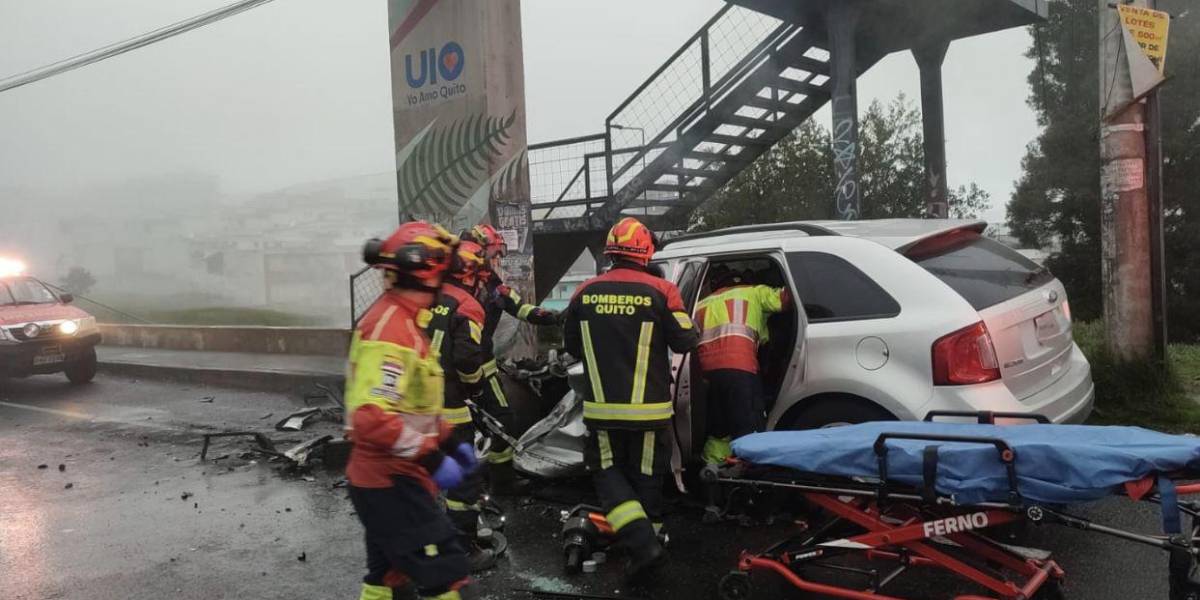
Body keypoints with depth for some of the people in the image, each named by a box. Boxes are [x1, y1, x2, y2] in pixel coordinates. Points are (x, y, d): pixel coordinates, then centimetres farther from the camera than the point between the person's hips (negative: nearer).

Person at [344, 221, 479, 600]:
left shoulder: (400, 320, 11)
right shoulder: (391, 330, -22)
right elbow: (371, 418, -31)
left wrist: (448, 441, 15)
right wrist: (431, 458, -26)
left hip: (388, 480, 10)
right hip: (392, 483, -10)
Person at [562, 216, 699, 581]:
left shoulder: (586, 292, -2)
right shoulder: (660, 290, -10)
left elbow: (571, 345, 9)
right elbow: (685, 341, -5)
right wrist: (693, 332, 17)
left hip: (603, 407, 1)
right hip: (648, 407, -1)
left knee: (608, 472, 12)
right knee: (646, 476, 14)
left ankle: (642, 543, -4)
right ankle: (647, 539, 25)